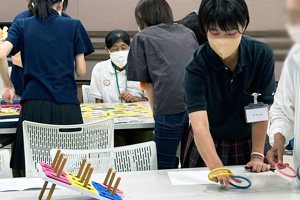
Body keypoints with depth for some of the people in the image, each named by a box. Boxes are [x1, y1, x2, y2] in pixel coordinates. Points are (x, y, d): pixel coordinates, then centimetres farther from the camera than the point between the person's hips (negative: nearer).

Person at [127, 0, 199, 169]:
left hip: (170, 107, -4)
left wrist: (155, 110, 20)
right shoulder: (188, 33, 27)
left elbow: (148, 83, 12)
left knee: (165, 168, 4)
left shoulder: (142, 37, 15)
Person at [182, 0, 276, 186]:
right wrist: (217, 168, -48)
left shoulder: (262, 54, -19)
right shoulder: (197, 66, -25)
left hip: (249, 142, 2)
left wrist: (258, 156, -19)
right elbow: (199, 124, -35)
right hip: (208, 146, -2)